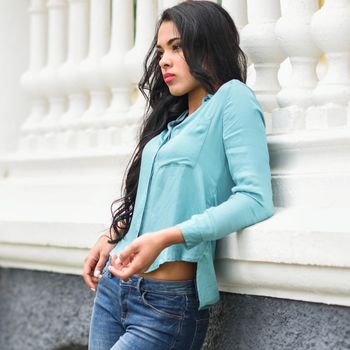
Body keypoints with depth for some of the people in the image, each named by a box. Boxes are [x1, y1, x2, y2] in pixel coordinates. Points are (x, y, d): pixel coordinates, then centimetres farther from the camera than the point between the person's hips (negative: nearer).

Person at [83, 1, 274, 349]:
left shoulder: (232, 98, -6)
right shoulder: (171, 121, 17)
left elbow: (255, 199, -18)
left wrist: (165, 238, -24)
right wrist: (111, 238, 11)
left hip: (168, 305, -7)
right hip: (112, 287, 7)